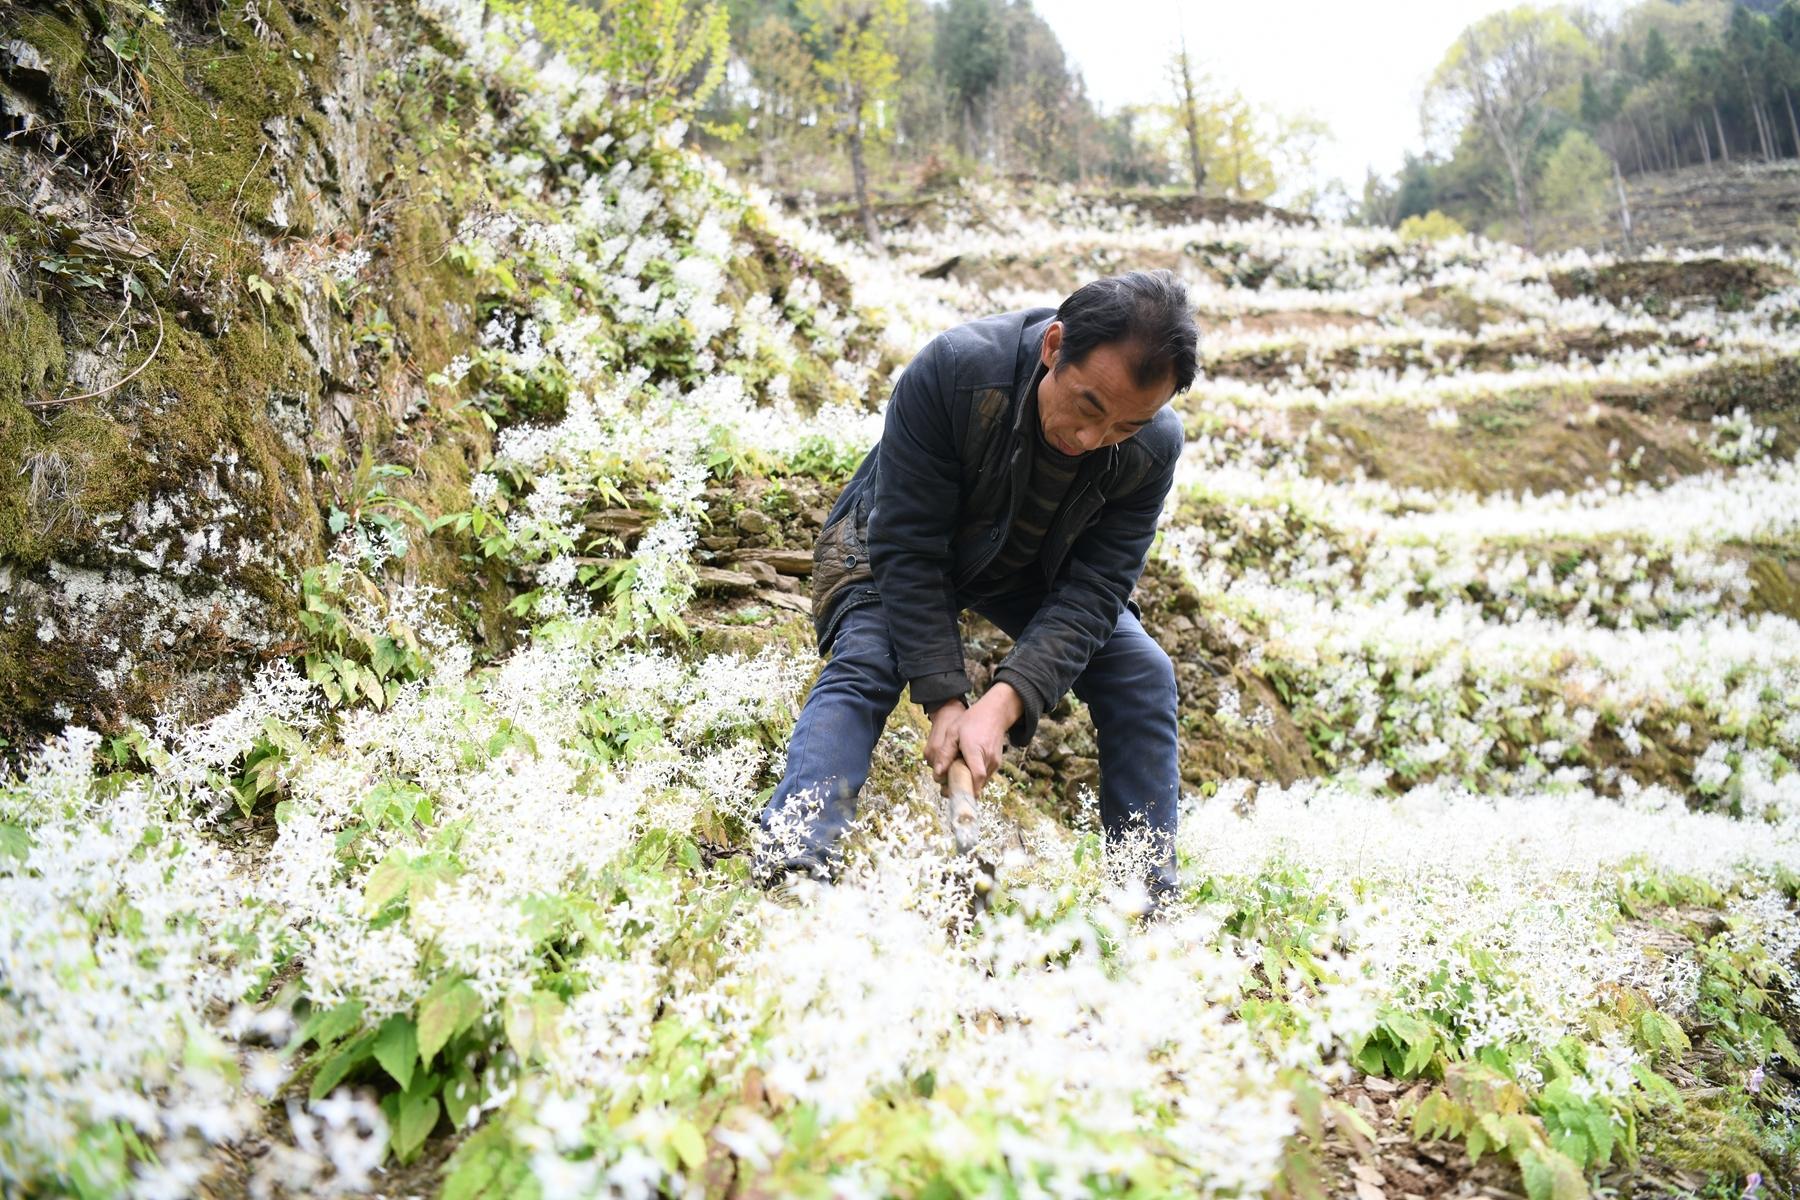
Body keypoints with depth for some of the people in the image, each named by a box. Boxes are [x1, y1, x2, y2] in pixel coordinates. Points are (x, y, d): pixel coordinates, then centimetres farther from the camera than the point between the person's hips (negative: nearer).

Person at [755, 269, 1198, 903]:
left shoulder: (1154, 447, -28)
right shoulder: (951, 371, -38)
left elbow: (1090, 591, -28)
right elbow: (908, 549, -33)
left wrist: (1004, 703, -43)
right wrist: (946, 701, -37)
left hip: (1036, 569, 3)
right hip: (900, 545, -2)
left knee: (1144, 675, -13)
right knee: (863, 664, -28)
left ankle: (1151, 897, -4)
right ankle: (792, 864, -36)